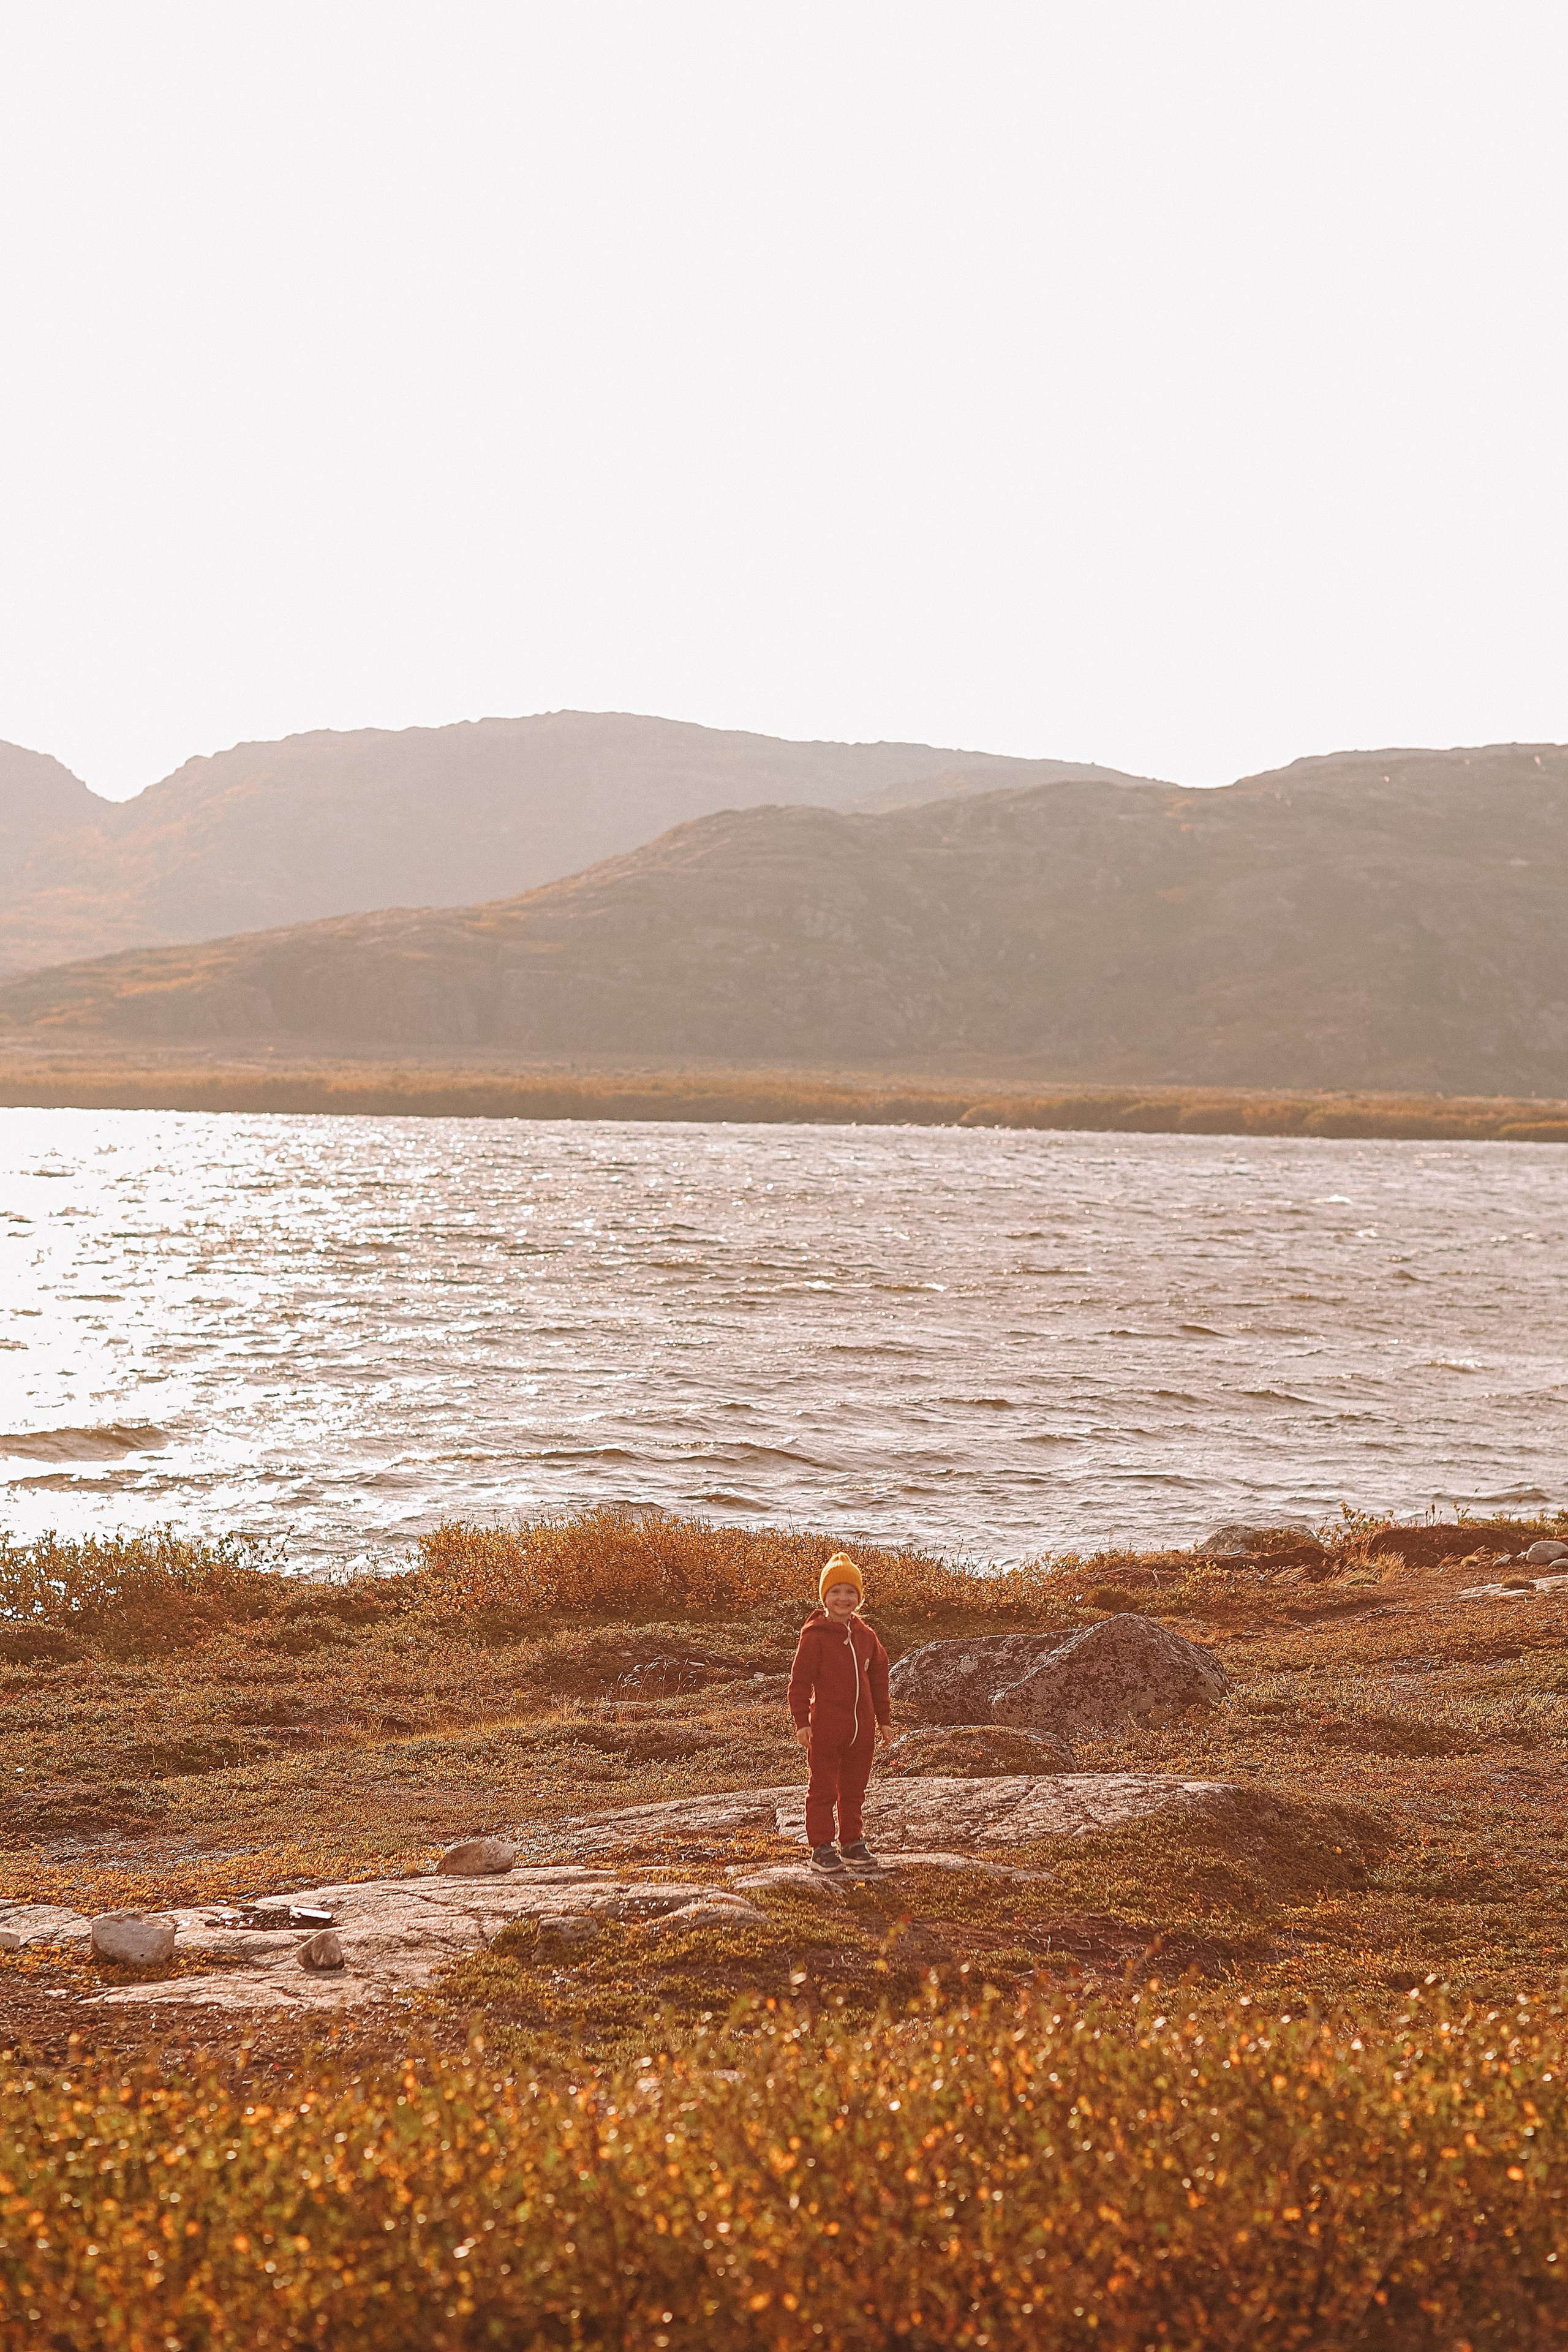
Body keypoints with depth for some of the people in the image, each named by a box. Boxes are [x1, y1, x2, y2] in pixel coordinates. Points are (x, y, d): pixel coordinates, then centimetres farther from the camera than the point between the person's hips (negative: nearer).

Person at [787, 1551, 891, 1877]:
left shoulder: (865, 1636, 7)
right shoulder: (814, 1636, -11)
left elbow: (878, 1679, 15)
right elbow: (800, 1680, -10)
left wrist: (883, 1719, 15)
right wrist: (802, 1721, -13)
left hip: (862, 1728, 5)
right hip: (826, 1727, -5)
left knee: (854, 1789, 16)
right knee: (824, 1789, 2)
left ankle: (854, 1843, 28)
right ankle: (821, 1849, 10)